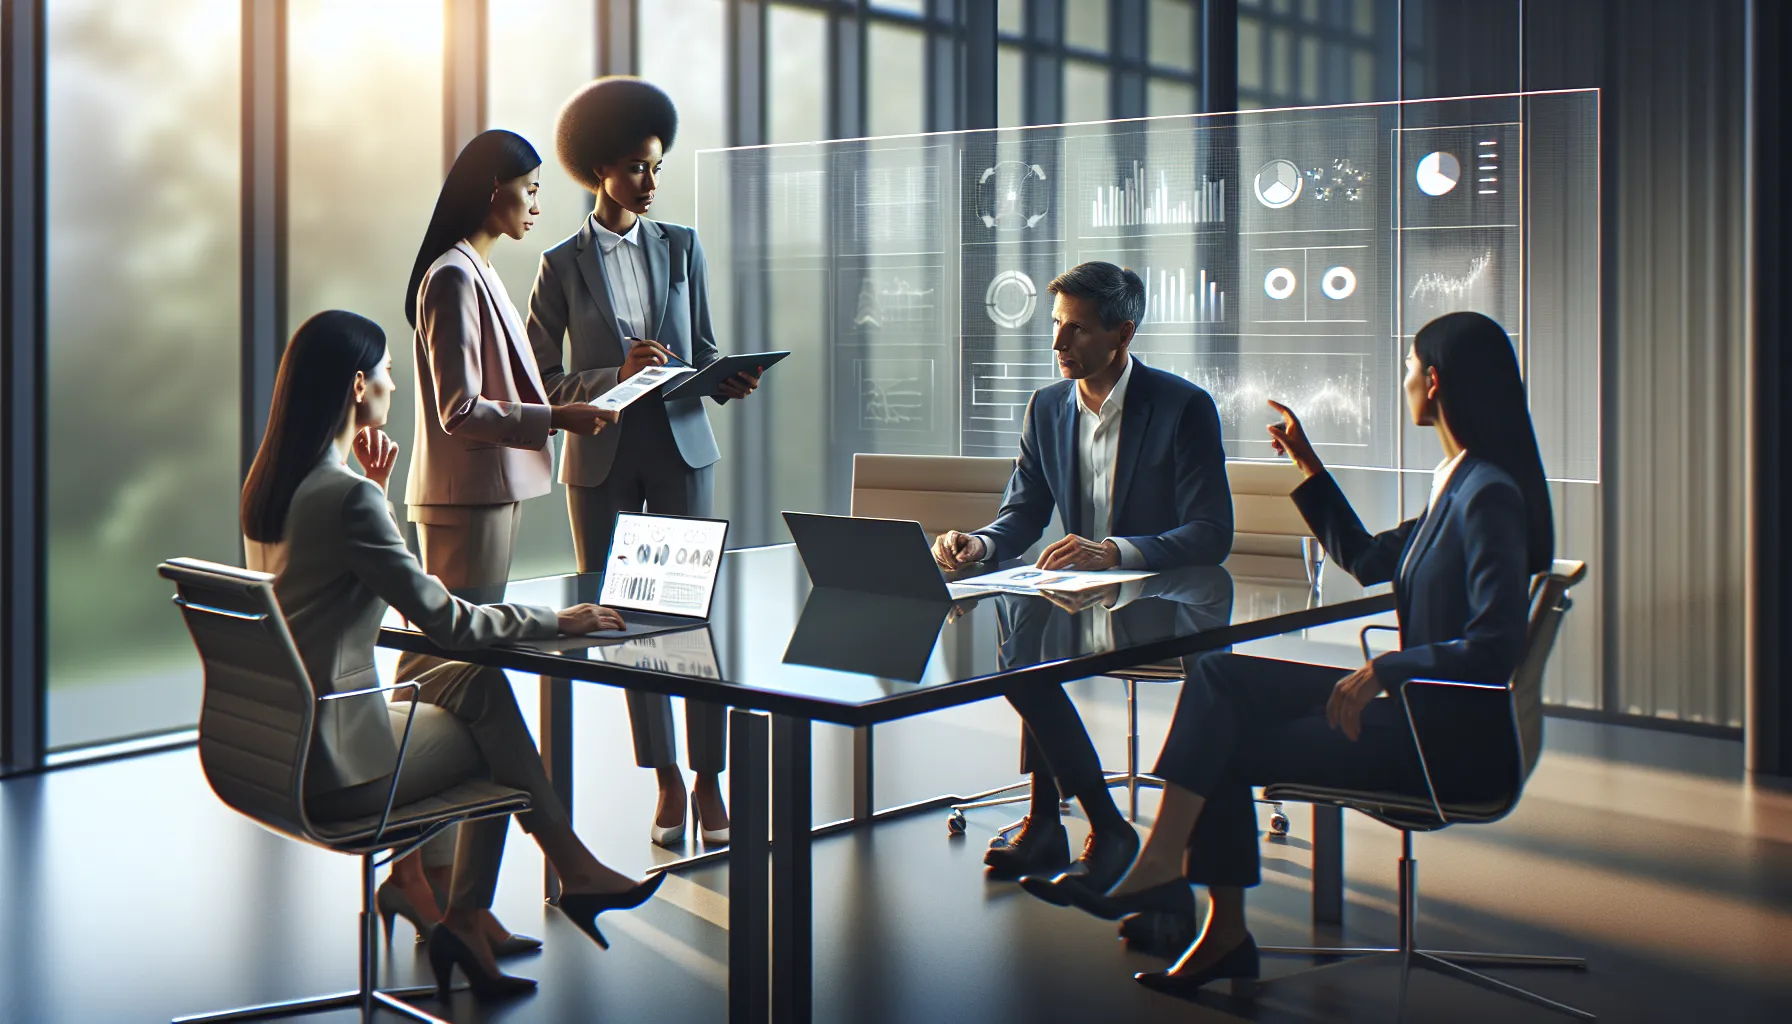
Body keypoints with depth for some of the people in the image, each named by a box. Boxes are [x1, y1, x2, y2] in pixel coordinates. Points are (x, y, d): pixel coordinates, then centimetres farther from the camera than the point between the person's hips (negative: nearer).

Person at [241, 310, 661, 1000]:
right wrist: (553, 620, -6)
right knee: (489, 728, 11)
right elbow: (444, 620, -18)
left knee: (476, 682, 16)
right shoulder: (346, 496, -23)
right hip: (331, 769, -9)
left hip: (282, 743, 9)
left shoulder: (269, 484, 6)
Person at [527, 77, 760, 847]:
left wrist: (728, 382, -10)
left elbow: (703, 352, 12)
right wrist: (619, 376, -17)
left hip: (680, 445, 1)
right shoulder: (562, 265, 2)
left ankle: (709, 780, 5)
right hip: (601, 457, -1)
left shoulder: (682, 247, 9)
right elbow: (541, 383, -2)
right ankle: (666, 782, 15)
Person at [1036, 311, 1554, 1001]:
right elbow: (1366, 558, 27)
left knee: (1226, 745, -10)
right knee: (1221, 678, -2)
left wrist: (1384, 670, -25)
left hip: (1444, 740, -9)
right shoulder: (1455, 483, 13)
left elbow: (1494, 647, -25)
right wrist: (1309, 467, 24)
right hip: (1411, 707, 9)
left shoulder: (1490, 496, -17)